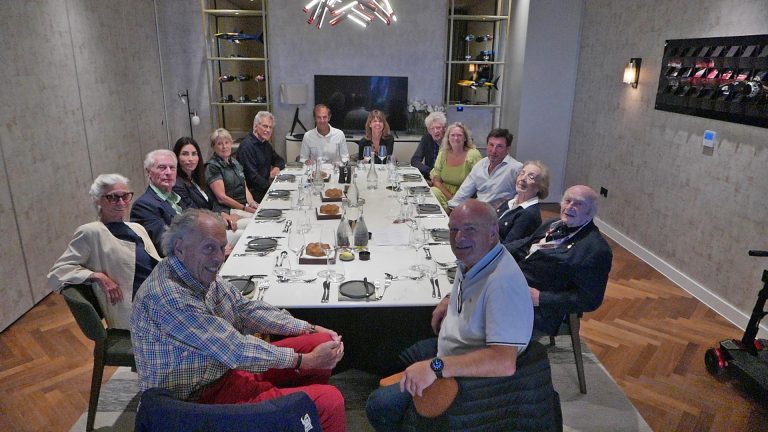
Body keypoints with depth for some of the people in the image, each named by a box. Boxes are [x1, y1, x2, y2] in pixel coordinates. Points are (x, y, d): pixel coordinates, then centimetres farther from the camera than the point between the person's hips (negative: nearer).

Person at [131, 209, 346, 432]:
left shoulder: (201, 275, 0)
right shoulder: (167, 295, -28)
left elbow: (247, 309, 8)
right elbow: (234, 349, -25)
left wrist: (311, 329, 2)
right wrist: (303, 361, -17)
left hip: (227, 367, 9)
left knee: (321, 342, 8)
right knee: (329, 401, -20)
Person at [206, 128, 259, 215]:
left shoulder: (235, 162, 18)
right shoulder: (212, 167, -6)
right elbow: (221, 197, -13)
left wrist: (252, 202, -4)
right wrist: (245, 208, -17)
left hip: (244, 205, 7)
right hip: (227, 210, -7)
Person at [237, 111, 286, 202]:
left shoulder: (265, 143, 15)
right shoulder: (247, 146, -15)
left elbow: (280, 160, 24)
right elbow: (252, 176, -21)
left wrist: (277, 167, 1)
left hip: (266, 185, 9)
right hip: (253, 192, -9)